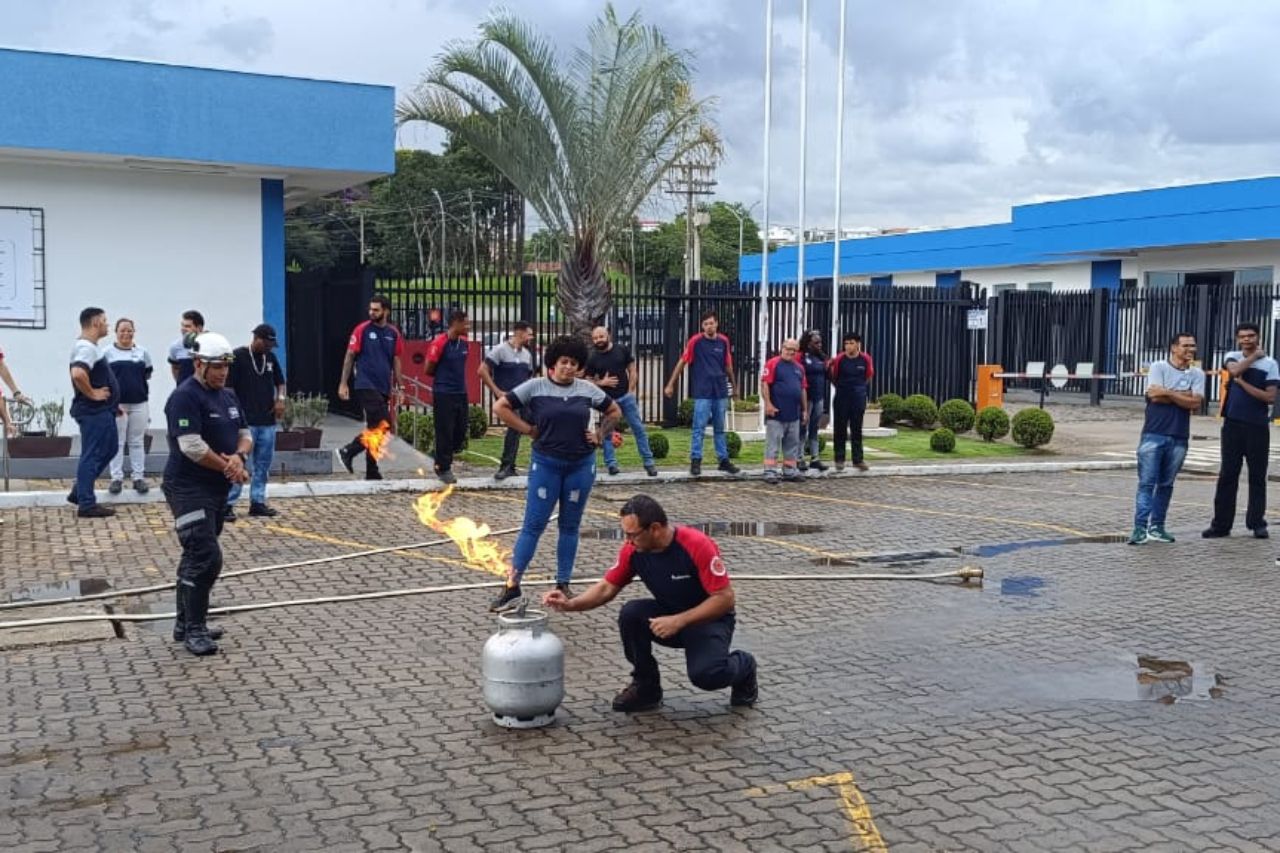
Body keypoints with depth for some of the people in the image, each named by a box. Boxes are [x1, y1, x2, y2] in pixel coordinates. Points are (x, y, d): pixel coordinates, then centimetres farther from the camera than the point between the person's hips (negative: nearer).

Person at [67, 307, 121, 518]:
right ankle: (86, 504, 2)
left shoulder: (89, 346, 14)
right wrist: (92, 394, -23)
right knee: (91, 455, -4)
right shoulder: (86, 347, -19)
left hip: (101, 411, 11)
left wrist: (112, 401, 20)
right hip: (94, 411, -11)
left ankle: (79, 493, 23)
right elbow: (78, 374, -37)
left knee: (109, 449, 19)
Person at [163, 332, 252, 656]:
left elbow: (245, 433, 14)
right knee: (206, 557, -14)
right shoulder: (185, 397, -15)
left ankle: (185, 623, 27)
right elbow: (192, 446, -22)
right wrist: (230, 469, -13)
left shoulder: (228, 395, 12)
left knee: (196, 556, 16)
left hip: (217, 490, 9)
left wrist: (239, 456, -9)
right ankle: (194, 630, -6)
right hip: (190, 489, -9)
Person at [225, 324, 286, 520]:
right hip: (244, 422, -6)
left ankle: (258, 502, 18)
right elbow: (228, 387, -7)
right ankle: (228, 503, -2)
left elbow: (280, 382, 22)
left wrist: (281, 398, 2)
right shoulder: (238, 356, -7)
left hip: (268, 421, 6)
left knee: (263, 465, 10)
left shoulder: (270, 357, 12)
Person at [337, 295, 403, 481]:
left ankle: (372, 473, 14)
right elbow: (350, 356, -1)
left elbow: (396, 361, 15)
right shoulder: (362, 330, -3)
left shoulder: (393, 333, 10)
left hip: (383, 388, 5)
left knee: (376, 430, 8)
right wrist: (343, 383, -5)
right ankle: (347, 451, -6)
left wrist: (397, 388, 12)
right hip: (366, 386, -5)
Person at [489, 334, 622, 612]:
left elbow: (615, 411, 17)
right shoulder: (536, 387, -5)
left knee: (570, 526, 10)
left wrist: (599, 435, 5)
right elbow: (500, 407, -6)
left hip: (581, 464, 3)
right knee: (533, 525, -4)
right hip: (546, 463, -3)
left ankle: (563, 586, 19)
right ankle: (512, 587, -1)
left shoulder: (587, 389, 3)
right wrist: (528, 430, -7)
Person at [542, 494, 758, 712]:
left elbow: (725, 598, -26)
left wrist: (679, 621, -31)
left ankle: (742, 666, 7)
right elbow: (607, 587, -2)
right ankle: (646, 687, -3)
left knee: (706, 675, -31)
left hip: (709, 619, -5)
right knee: (631, 613, -25)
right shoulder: (633, 549, -12)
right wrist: (570, 604, -19)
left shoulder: (698, 545, -28)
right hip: (669, 616, 5)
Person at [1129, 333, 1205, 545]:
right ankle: (1140, 528, -8)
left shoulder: (1197, 374, 9)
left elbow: (1195, 403, -4)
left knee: (1166, 484, 8)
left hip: (1179, 438, 4)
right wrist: (1184, 395, -5)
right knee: (1147, 482, -6)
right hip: (1154, 434, -3)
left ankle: (1156, 526, 15)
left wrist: (1168, 393, -9)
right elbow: (1155, 395, -14)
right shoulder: (1159, 367, 0)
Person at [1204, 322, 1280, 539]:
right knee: (1227, 475, 2)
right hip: (1233, 424, 1)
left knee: (1257, 477, 4)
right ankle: (1221, 524, 6)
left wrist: (1243, 383, -11)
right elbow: (1235, 370, -17)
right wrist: (1255, 355, -6)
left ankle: (1257, 523, 13)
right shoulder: (1233, 357, 7)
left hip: (1258, 426, -1)